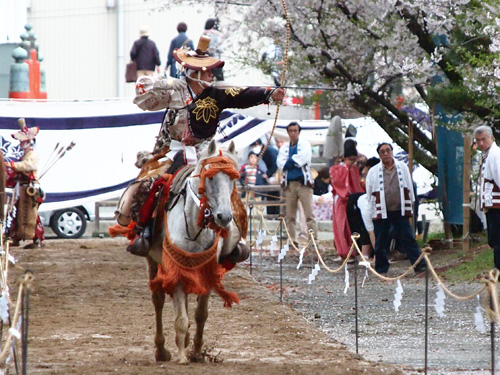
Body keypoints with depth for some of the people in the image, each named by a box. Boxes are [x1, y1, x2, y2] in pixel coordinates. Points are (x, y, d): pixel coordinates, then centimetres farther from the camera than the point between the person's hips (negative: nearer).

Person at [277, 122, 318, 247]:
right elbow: (280, 163, 3)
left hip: (303, 182, -4)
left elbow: (303, 158, -10)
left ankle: (314, 239, -12)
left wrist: (289, 162, -3)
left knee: (309, 213, -10)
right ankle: (293, 241, 5)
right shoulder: (284, 148, 17)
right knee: (290, 216, 2)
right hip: (289, 184, 4)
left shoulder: (305, 144, 7)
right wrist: (295, 162, -8)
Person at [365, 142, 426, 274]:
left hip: (400, 211, 0)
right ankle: (381, 268, 14)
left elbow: (409, 188, 13)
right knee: (381, 242, 4)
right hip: (381, 212, 0)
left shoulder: (402, 168, 8)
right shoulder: (373, 172, 4)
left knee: (408, 239, -3)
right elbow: (370, 193, 9)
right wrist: (372, 211, 8)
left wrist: (409, 208, 12)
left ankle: (419, 265, -3)